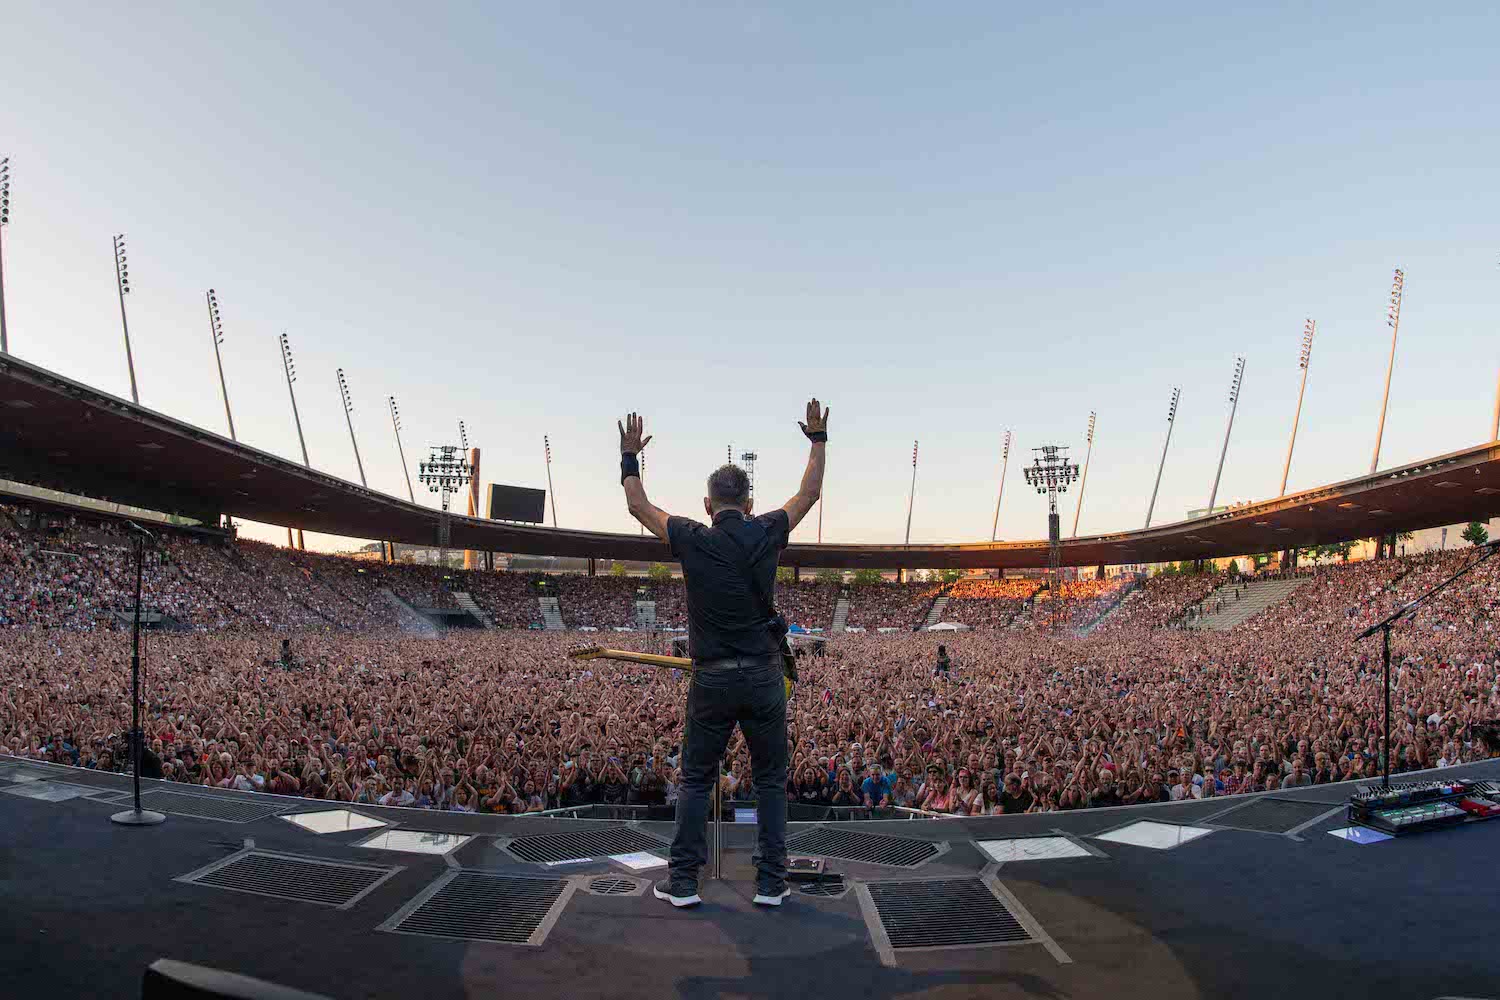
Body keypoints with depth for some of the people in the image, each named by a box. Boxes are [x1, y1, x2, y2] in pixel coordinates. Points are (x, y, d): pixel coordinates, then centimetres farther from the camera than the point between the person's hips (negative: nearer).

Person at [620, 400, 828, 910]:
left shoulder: (692, 540, -5)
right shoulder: (767, 534, -4)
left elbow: (638, 505, 10)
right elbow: (809, 493, 12)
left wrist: (630, 456, 25)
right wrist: (818, 439, 25)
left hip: (712, 680, 0)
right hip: (764, 676, 1)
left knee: (695, 781, 12)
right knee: (770, 781, 12)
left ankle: (683, 881, 14)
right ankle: (770, 882, 14)